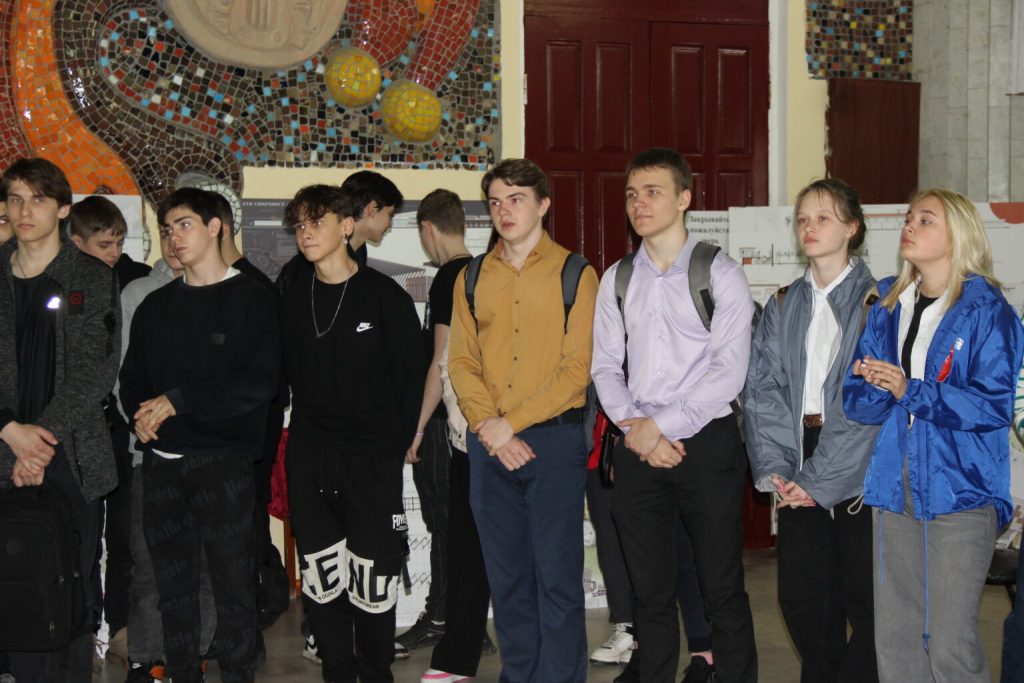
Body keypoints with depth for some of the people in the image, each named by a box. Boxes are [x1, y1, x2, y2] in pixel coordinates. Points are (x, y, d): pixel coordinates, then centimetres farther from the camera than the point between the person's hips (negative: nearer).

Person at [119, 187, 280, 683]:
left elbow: (259, 382, -11)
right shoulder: (155, 305, 17)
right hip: (161, 461, 5)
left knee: (232, 582, -3)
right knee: (173, 586, 8)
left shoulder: (251, 299, 0)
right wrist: (140, 414, -3)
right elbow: (132, 376, 19)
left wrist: (178, 400, -13)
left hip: (222, 458, -5)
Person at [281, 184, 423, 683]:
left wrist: (398, 445, -1)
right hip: (308, 458, 3)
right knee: (320, 578, 4)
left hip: (373, 459, -3)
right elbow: (289, 371, 13)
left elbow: (411, 377, 1)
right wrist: (307, 430, 7)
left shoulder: (386, 295, -2)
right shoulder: (293, 296, 7)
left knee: (373, 579, -2)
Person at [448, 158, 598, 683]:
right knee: (506, 575, 10)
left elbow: (577, 368, -7)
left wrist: (511, 422, -13)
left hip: (555, 438, -4)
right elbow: (461, 361, 6)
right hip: (489, 444, 4)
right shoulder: (472, 279, 11)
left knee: (557, 576, -2)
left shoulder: (574, 274, -1)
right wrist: (489, 427, -9)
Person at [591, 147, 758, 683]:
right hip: (638, 450, 4)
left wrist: (662, 426, -12)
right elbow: (605, 365, 8)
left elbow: (729, 371, -10)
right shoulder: (616, 280, 11)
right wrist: (634, 428, -7)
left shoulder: (720, 274, -3)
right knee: (650, 591, 10)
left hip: (707, 442, -4)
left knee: (722, 588, 2)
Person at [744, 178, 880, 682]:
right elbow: (762, 388, 6)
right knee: (800, 593, 6)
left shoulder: (874, 302, -4)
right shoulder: (783, 306, 12)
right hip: (798, 471, 4)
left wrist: (818, 479, -13)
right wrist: (774, 467, -7)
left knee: (864, 593, 1)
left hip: (856, 468, -4)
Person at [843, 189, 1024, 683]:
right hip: (896, 488, 5)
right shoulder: (887, 308, 13)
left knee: (950, 643, -4)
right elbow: (856, 400, 9)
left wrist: (910, 390, -18)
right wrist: (875, 385, -13)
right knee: (894, 637, 9)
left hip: (960, 489, -5)